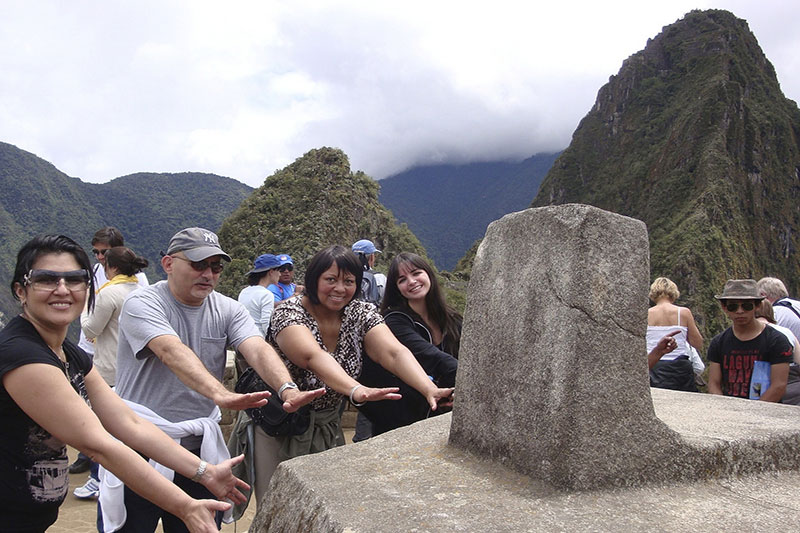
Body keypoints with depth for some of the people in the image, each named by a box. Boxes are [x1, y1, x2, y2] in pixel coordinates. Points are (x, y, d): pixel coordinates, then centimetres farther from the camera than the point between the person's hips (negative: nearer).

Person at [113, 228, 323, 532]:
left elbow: (258, 350, -16)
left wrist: (287, 389, -37)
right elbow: (172, 352, -31)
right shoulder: (142, 304, -13)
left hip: (198, 450, 4)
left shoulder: (228, 310, 1)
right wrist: (220, 394, -47)